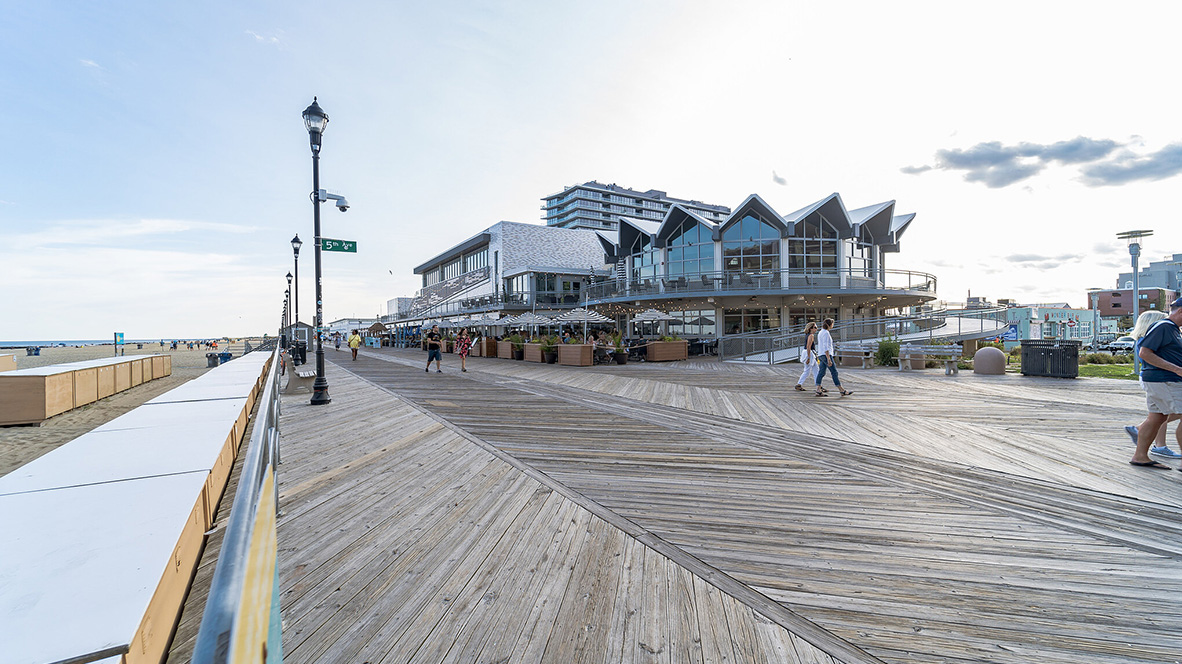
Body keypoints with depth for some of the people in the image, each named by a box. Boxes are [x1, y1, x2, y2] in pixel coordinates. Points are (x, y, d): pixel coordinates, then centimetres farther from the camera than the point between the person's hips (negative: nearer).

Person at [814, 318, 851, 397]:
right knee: (834, 373, -4)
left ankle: (818, 391, 2)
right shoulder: (826, 333, -14)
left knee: (821, 373, 5)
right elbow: (825, 347, -20)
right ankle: (842, 391, 1)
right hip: (826, 355, -10)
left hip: (821, 356, 10)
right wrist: (829, 359, -23)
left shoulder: (821, 333, 16)